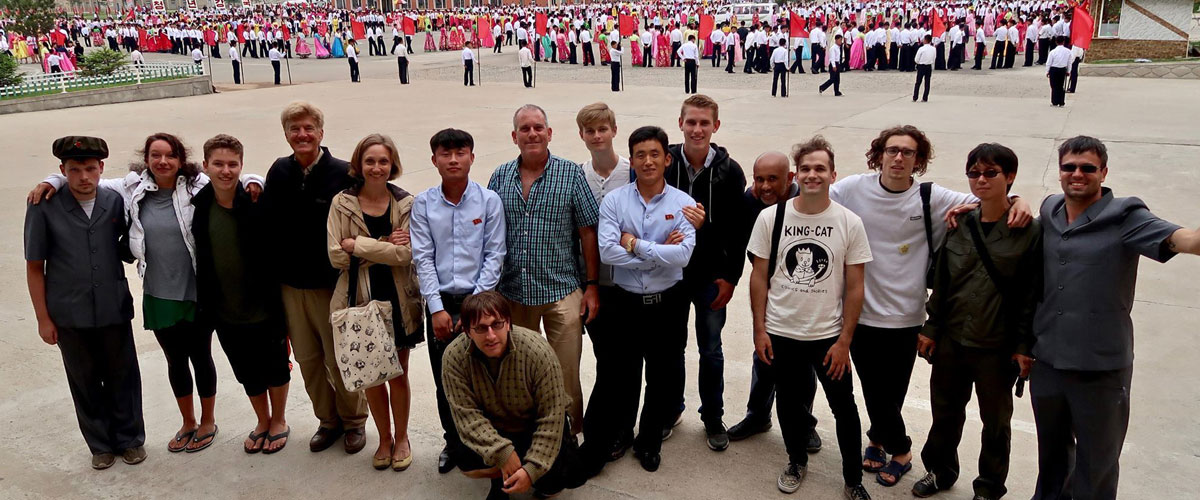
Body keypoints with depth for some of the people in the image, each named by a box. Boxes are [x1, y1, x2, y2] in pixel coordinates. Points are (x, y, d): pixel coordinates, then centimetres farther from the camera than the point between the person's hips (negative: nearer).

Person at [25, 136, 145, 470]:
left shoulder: (115, 201, -6)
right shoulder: (44, 208, -10)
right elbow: (34, 267, -3)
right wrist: (43, 318, -2)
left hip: (114, 309, 1)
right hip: (70, 315, -1)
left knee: (122, 376, 12)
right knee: (85, 381, 13)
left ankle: (130, 439, 30)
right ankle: (101, 445, 31)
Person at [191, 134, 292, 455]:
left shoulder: (259, 202, -15)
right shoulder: (198, 206, -4)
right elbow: (200, 260, 6)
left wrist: (279, 300, -11)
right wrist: (206, 304, 5)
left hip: (264, 308, -3)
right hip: (225, 312, 4)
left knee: (275, 368, 14)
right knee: (246, 372, 19)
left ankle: (279, 421, 37)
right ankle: (262, 422, 41)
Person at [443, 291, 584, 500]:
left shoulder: (537, 351, -29)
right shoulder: (454, 357, -23)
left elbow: (551, 418, -23)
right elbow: (467, 415, -22)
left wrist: (532, 469, -28)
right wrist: (502, 453, -34)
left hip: (536, 428, -1)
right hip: (493, 430, 2)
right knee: (467, 463, -26)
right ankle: (500, 482, 9)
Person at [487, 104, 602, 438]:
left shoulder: (571, 174, -2)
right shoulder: (500, 177, 6)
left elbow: (588, 232, -2)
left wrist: (592, 286, -5)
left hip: (562, 290, -3)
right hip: (512, 292, 3)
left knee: (566, 373, 1)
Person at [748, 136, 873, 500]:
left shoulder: (849, 223, -7)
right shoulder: (771, 217, -6)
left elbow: (855, 287, -4)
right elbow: (759, 276, 0)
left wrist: (844, 340, -7)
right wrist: (759, 330, -3)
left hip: (829, 336, -1)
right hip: (781, 333, 1)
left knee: (844, 407, 8)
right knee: (789, 403, 16)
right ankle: (797, 462, 41)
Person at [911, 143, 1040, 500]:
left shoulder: (1029, 231, -10)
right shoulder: (959, 224, 1)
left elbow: (1031, 294, -9)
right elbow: (941, 281, 5)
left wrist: (1024, 346, -10)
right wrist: (931, 328, 5)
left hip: (997, 347, -3)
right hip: (951, 340, 3)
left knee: (995, 420, 14)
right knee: (945, 411, 17)